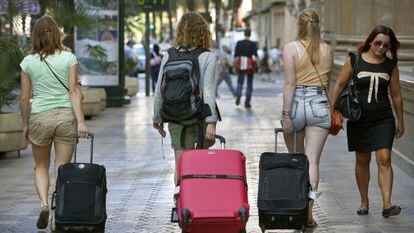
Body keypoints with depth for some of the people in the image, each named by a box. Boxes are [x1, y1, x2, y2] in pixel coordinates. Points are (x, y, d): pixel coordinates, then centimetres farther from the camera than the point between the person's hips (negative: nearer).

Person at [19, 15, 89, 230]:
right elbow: (74, 92, -7)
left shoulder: (28, 62, 0)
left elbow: (25, 97, 3)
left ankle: (43, 203, -5)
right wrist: (81, 121, -8)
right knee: (62, 169, 6)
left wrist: (25, 124, 13)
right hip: (66, 115, 0)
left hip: (40, 116, 0)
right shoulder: (69, 58, -2)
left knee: (41, 166, 17)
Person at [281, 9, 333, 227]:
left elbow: (290, 83, -11)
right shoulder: (327, 50, 6)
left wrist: (286, 114, -11)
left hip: (297, 103, -2)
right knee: (313, 161, -1)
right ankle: (308, 212, -8)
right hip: (320, 105, 2)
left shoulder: (291, 48, -5)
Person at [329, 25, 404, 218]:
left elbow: (396, 94, 11)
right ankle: (364, 201, 23)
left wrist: (400, 121, 14)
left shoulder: (390, 65, 3)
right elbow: (339, 85, 3)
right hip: (359, 118, 0)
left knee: (384, 159, -12)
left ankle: (387, 204, -16)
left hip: (383, 119, 0)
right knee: (362, 160, 9)